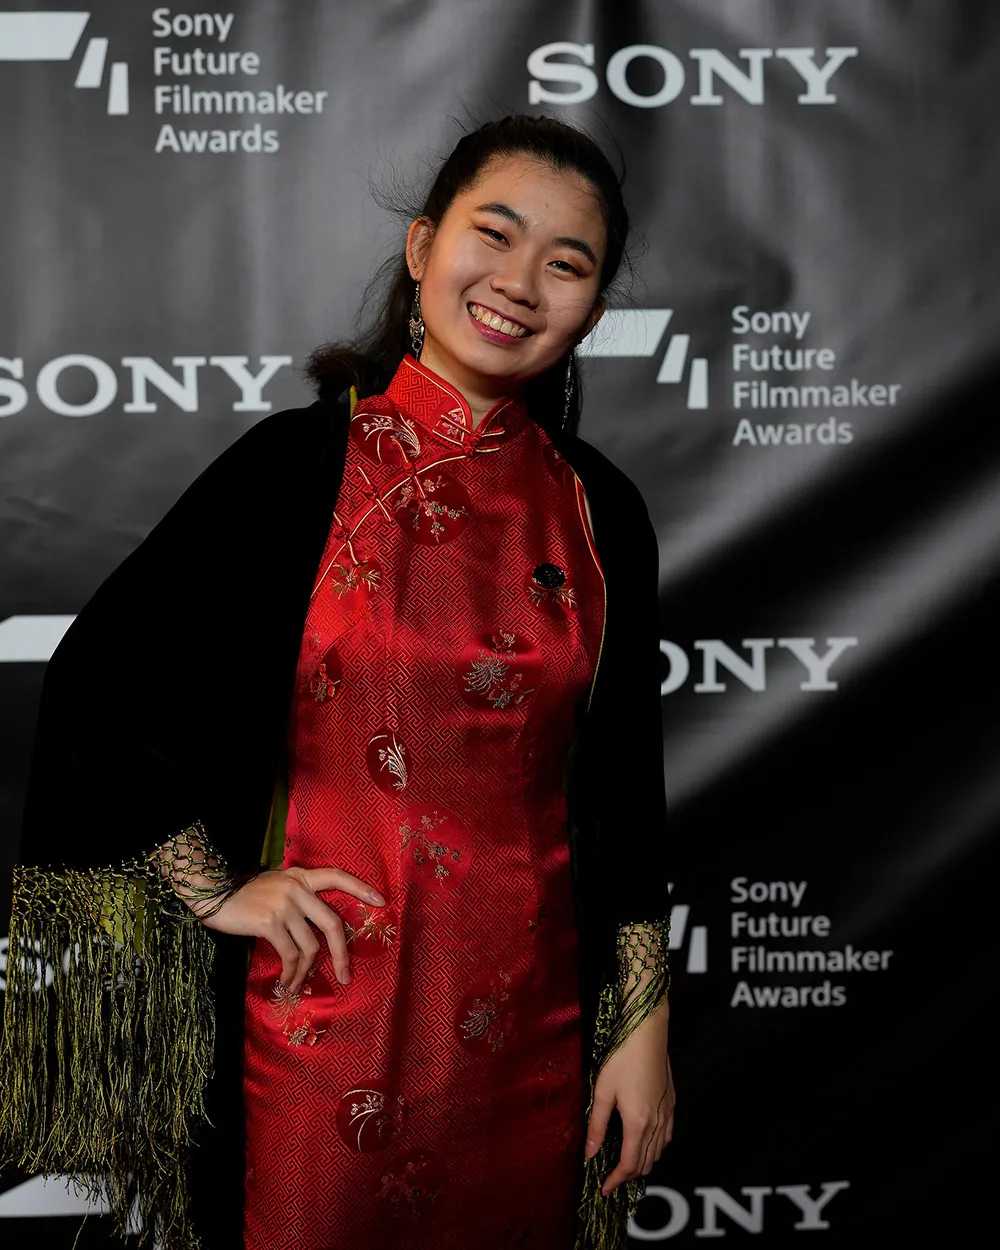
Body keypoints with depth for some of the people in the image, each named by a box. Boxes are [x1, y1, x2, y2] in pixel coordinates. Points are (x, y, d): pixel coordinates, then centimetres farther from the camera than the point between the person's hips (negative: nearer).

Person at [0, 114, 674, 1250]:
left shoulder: (599, 512, 1)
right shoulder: (299, 462, -8)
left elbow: (625, 788, 5)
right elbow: (97, 680, -5)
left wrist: (643, 1029, 3)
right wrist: (215, 890, -5)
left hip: (528, 1015, 3)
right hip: (324, 1005, -2)